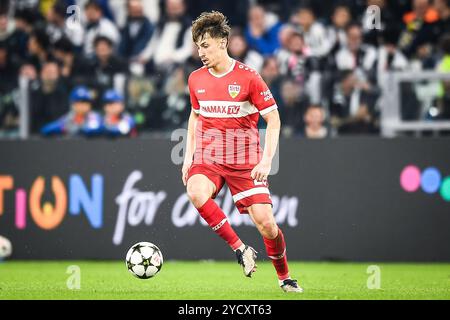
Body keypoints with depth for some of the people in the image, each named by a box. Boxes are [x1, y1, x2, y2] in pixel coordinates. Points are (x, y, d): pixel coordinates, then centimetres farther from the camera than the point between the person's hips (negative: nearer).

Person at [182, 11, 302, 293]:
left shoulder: (248, 77, -9)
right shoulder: (196, 79, 5)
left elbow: (273, 119, -7)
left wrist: (266, 161, -17)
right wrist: (189, 156, 13)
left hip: (245, 161, -3)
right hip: (207, 158, 3)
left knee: (265, 222, -11)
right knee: (196, 192, -32)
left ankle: (285, 277, 16)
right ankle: (240, 249, -19)